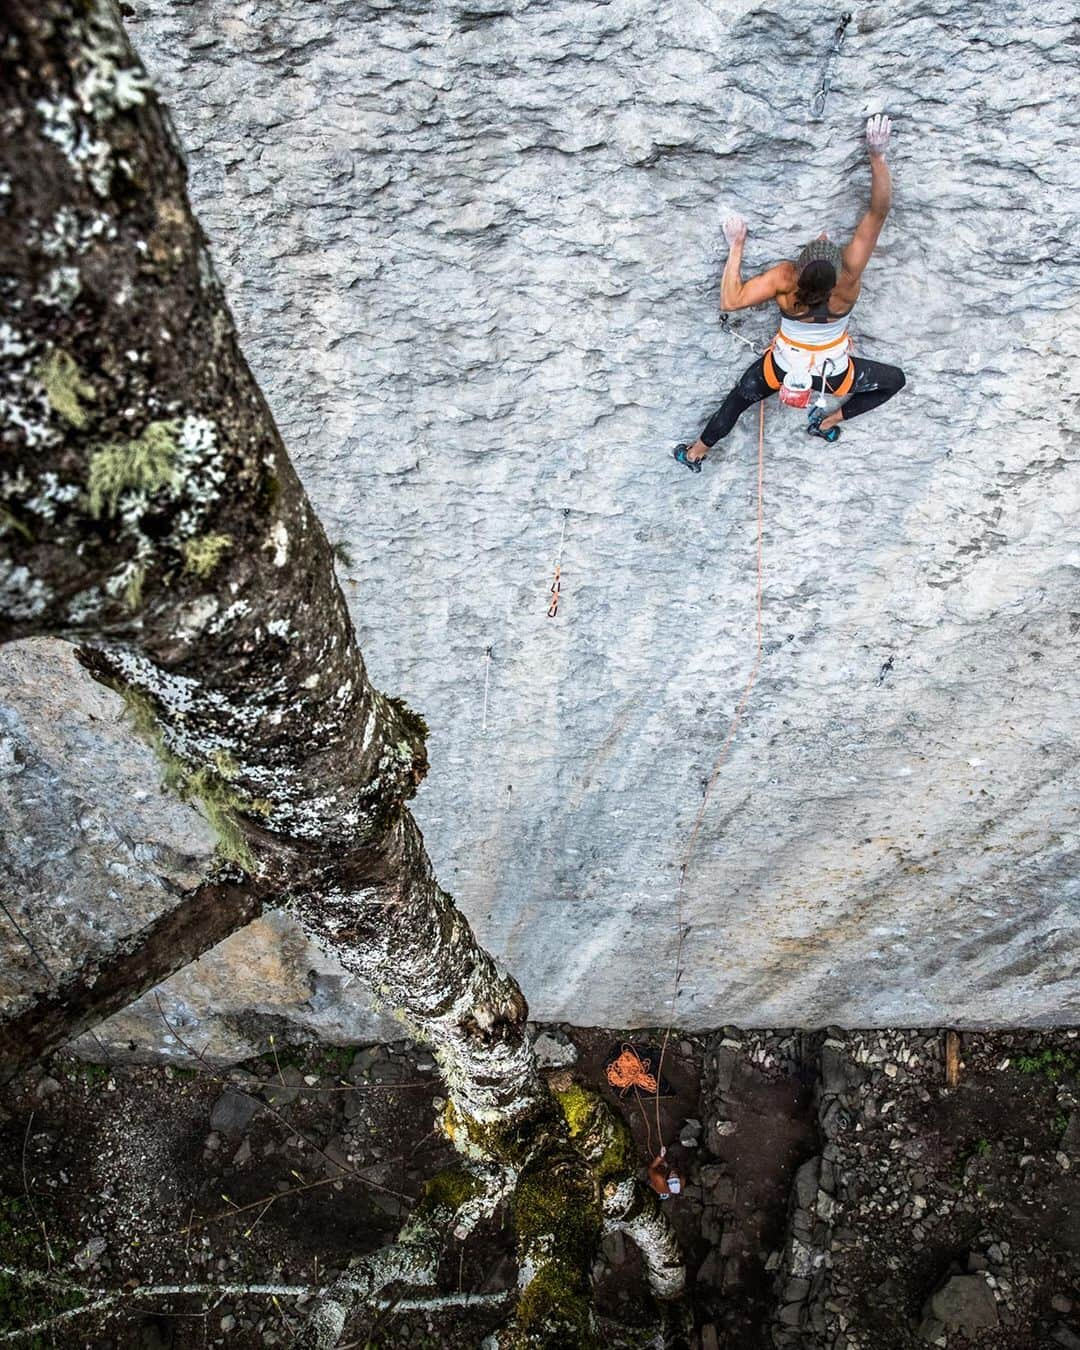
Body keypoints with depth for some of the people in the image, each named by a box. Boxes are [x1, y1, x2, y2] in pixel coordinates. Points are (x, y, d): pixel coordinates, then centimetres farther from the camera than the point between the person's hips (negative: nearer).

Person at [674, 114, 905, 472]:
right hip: (833, 372, 0)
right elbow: (879, 210, -34)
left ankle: (695, 454, 39)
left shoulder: (784, 280, -34)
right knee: (895, 380, 23)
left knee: (737, 401, 25)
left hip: (785, 367, 1)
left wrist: (737, 247, -29)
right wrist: (877, 154, -39)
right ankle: (829, 421, 24)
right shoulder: (849, 278, -32)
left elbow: (730, 301, -32)